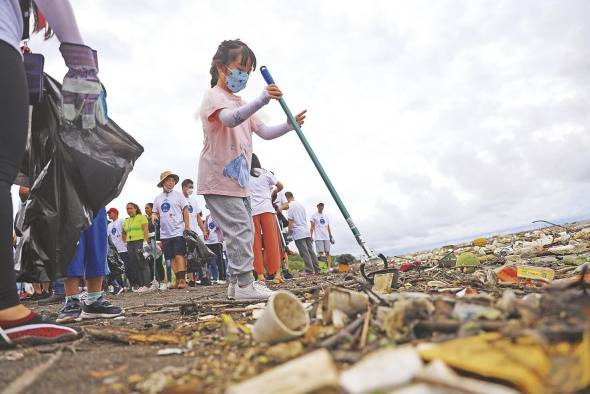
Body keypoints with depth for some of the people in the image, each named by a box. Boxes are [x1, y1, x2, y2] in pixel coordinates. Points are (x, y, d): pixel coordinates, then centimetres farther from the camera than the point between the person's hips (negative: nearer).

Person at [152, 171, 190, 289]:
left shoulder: (178, 195, 3)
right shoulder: (157, 198, 13)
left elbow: (185, 210, 1)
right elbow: (155, 213, 19)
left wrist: (187, 226, -7)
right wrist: (154, 217, -4)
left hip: (178, 231, -4)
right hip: (165, 233, 4)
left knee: (179, 255, -10)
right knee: (172, 257, 5)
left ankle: (182, 279, -8)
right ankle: (177, 279, 9)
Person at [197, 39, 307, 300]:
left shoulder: (241, 104, 22)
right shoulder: (214, 96, -7)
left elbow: (264, 132, 15)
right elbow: (230, 119, -31)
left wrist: (289, 126, -3)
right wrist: (262, 100, -44)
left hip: (237, 180, 10)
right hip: (218, 179, -10)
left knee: (243, 230, 12)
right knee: (240, 228, -15)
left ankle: (236, 282, 20)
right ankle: (244, 283, -10)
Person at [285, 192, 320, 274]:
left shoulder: (290, 206, -6)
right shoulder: (301, 205, 16)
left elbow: (290, 221, -10)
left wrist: (290, 231, 1)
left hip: (298, 233, -7)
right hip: (307, 231, 7)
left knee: (304, 252, -7)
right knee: (311, 251, 9)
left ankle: (310, 270, -8)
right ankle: (316, 269, 10)